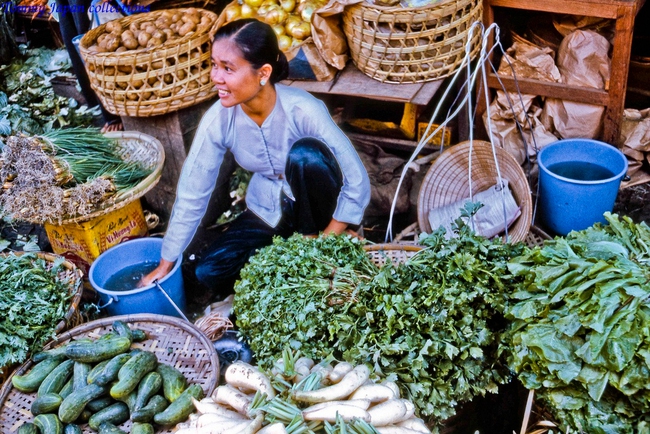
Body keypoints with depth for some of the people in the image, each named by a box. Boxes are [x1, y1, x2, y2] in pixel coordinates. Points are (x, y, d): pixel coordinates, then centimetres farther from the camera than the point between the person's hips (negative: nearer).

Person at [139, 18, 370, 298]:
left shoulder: (302, 111, -30)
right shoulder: (218, 120, -20)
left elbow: (357, 182, -25)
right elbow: (191, 195, -11)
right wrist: (166, 265, -6)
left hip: (313, 206, -3)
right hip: (268, 214, 4)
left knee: (305, 153, -33)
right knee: (209, 273, -15)